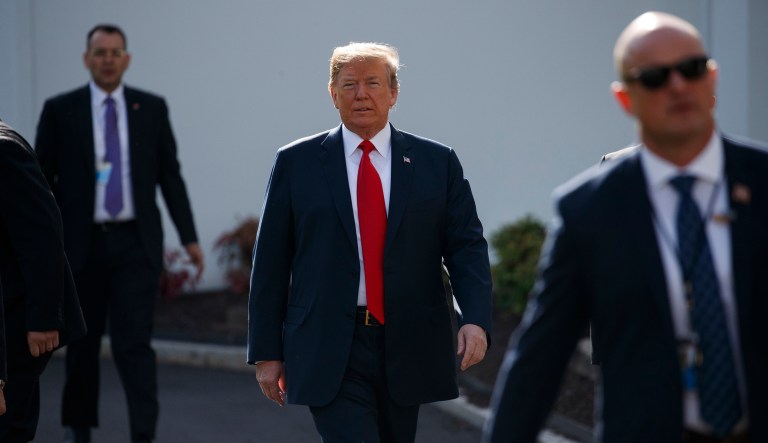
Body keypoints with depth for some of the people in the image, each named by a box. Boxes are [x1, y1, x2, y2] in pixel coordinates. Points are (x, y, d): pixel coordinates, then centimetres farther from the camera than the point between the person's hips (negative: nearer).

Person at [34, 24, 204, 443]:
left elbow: (170, 175, 5)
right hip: (82, 243, 0)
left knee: (134, 344, -9)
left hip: (136, 244, 0)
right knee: (83, 343, 12)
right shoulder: (60, 109, -1)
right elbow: (41, 180, 0)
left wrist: (189, 237, 0)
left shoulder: (152, 108, 4)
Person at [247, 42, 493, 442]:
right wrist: (267, 351, 1)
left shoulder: (438, 162, 6)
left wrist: (476, 319, -15)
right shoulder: (296, 163, 3)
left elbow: (467, 247, 2)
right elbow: (270, 262, 4)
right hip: (330, 350, -2)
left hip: (406, 349, 2)